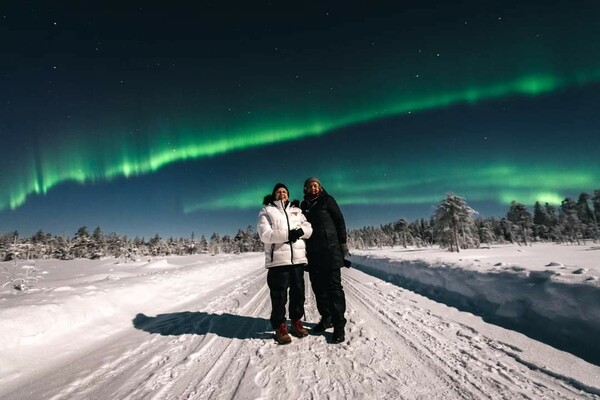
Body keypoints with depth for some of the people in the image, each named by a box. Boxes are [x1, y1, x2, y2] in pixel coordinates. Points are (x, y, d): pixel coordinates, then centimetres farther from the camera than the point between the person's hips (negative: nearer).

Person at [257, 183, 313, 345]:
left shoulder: (296, 210, 19)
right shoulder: (266, 211, 5)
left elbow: (308, 228, 10)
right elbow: (265, 235, -9)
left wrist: (300, 231, -13)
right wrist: (287, 235, -20)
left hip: (297, 257, 5)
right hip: (278, 258, -4)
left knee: (298, 291, 10)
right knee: (279, 294, -1)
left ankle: (296, 322, 26)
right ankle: (280, 327, 12)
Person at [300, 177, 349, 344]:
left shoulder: (327, 200, 2)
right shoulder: (304, 205, 14)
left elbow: (340, 221, -1)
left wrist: (343, 243, -7)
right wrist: (305, 249, 12)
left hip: (330, 250, -5)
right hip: (312, 253, 5)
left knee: (333, 286, -6)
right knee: (318, 287, 10)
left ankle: (339, 325, -2)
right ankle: (326, 318, 24)